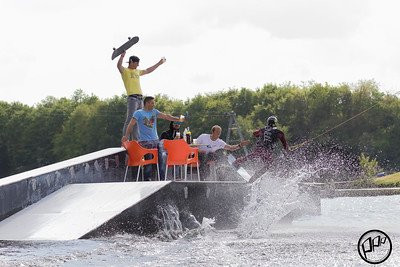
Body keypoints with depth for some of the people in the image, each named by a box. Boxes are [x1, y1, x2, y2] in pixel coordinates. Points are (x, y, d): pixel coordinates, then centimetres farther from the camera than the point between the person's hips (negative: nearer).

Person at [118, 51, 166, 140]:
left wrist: (159, 63, 45)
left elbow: (148, 70, 39)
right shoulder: (125, 71, 1)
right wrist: (122, 56, -33)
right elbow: (119, 66, -20)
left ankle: (135, 140, 10)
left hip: (140, 99, 8)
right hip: (132, 98, -8)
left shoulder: (137, 71, 24)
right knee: (130, 120, -15)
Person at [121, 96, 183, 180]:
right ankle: (146, 180, 1)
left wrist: (178, 119, -2)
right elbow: (131, 125, -8)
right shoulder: (138, 113, -1)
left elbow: (166, 116, 8)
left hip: (156, 140, 5)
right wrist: (126, 135, -21)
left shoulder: (154, 112, 14)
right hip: (145, 142, -5)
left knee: (162, 159, -2)